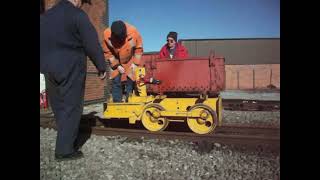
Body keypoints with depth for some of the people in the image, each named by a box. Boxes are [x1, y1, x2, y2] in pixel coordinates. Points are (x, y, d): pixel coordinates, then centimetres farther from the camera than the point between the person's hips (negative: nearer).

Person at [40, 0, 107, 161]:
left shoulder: (45, 16, 17)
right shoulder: (77, 14, -5)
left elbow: (43, 43, 17)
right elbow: (92, 44, -12)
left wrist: (46, 65, 20)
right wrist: (101, 67, -7)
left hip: (48, 68, 7)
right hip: (70, 68, -7)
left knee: (58, 106, 15)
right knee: (71, 107, -2)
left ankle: (64, 143, 26)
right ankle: (64, 150, 0)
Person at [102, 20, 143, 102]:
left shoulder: (134, 32, -27)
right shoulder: (107, 34, -25)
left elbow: (139, 49, -11)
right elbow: (107, 52, -11)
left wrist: (135, 63, -14)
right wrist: (117, 65, -14)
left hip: (130, 61, 0)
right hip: (116, 62, 1)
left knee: (130, 82, -3)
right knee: (116, 82, -5)